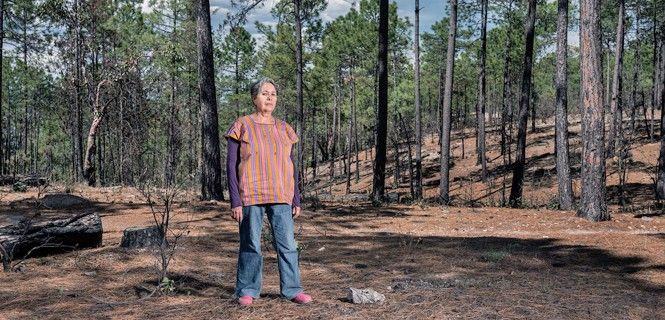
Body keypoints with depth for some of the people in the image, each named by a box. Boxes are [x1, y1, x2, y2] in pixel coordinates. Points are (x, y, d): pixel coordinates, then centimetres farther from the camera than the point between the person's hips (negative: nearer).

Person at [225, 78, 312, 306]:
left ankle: (292, 289, 7)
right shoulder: (241, 127, -1)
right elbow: (231, 165, -2)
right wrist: (235, 201, -8)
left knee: (287, 243, -1)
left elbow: (291, 167, 13)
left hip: (280, 196, 3)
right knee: (250, 244, 2)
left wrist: (296, 200, 8)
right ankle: (247, 291, 14)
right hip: (250, 196, -3)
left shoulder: (284, 129, 9)